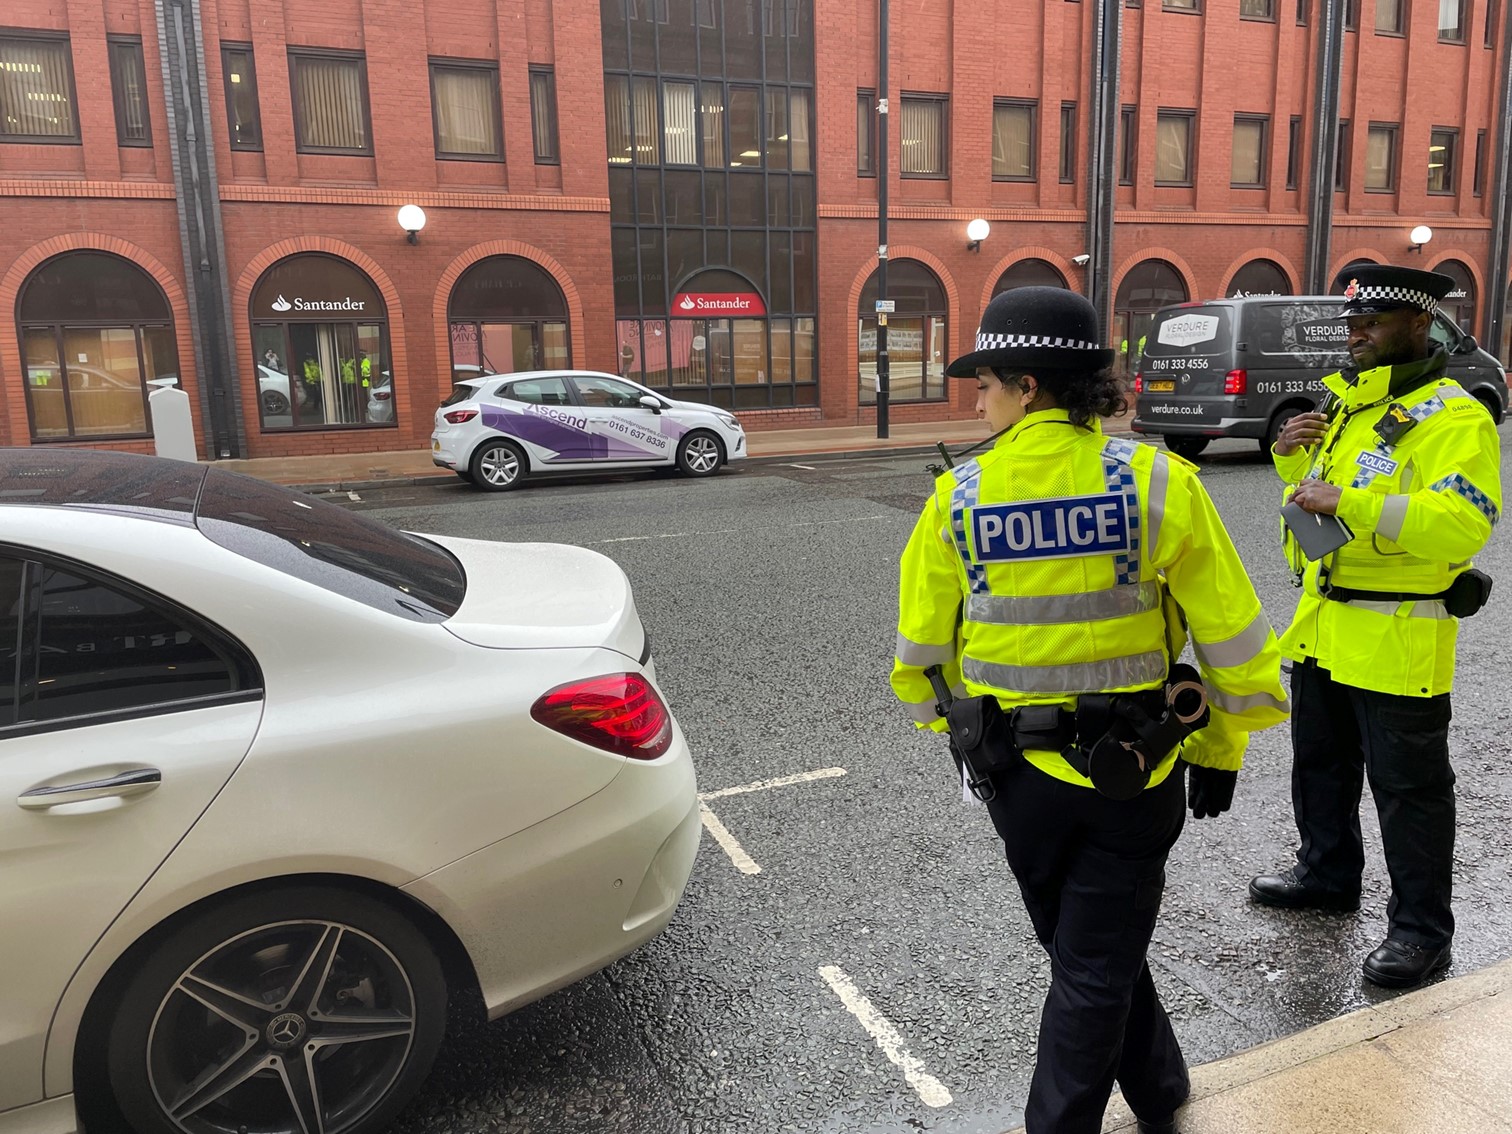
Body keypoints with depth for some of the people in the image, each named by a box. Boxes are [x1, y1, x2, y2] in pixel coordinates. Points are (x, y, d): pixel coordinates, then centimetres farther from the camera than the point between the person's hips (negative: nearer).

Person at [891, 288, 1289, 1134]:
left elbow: (923, 645, 0)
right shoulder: (1156, 482, -13)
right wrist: (1221, 751, 7)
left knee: (1086, 953, 25)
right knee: (1098, 962, 15)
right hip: (1133, 773, -1)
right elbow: (1230, 633, -7)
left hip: (1017, 771, 2)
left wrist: (951, 723, 18)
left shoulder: (959, 498, -10)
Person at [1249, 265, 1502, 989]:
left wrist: (1350, 504, -34)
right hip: (1322, 624, 9)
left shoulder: (1454, 418, -15)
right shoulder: (1347, 403, 11)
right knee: (1319, 762, 21)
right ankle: (1328, 874, 40)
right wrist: (1291, 455, 3)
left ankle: (1421, 927, 19)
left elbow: (1464, 523, -29)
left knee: (1407, 786, 4)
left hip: (1398, 639, -8)